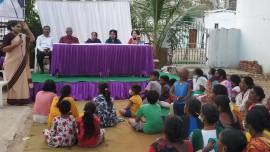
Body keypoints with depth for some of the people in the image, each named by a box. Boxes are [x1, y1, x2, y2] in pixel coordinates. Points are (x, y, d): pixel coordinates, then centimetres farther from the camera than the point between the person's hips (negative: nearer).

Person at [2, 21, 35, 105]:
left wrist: (27, 29, 4)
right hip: (12, 62, -7)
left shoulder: (22, 36, 11)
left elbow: (32, 39, 9)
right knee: (13, 81, -3)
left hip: (21, 62, 7)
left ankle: (21, 98, 17)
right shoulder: (8, 36, -9)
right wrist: (16, 44, -22)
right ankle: (13, 99, 4)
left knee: (22, 80, 9)